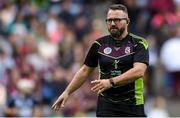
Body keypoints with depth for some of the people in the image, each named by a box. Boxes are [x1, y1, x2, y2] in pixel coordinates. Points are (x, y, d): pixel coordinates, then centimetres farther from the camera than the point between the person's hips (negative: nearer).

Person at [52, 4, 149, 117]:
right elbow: (85, 70, 17)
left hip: (132, 105, -2)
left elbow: (139, 71, -19)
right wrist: (67, 92, 12)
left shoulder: (139, 43, -4)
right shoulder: (99, 44, 8)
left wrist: (111, 82, -29)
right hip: (106, 105, 2)